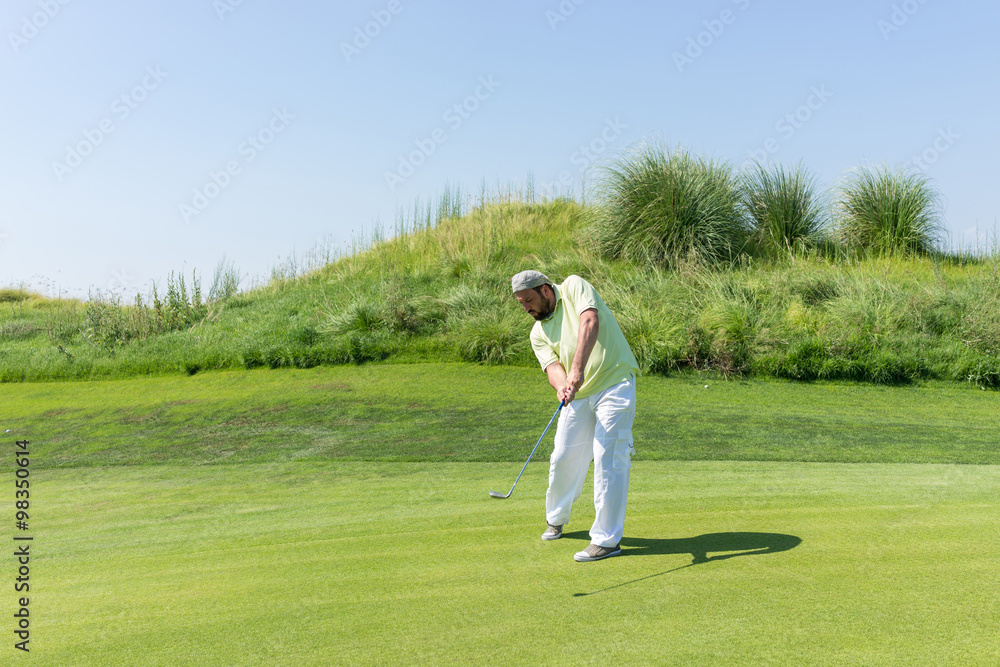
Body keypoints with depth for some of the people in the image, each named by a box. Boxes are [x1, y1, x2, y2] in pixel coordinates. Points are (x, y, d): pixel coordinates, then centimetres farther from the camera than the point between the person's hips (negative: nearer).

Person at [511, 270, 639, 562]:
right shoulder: (538, 333, 10)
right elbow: (552, 367, -5)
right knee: (564, 459, 10)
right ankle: (556, 519, 36)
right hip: (578, 396, 6)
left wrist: (577, 369, -32)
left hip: (615, 384, -6)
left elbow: (590, 322, -22)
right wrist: (562, 386, -30)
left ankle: (607, 539, -2)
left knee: (608, 460, -10)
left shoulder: (574, 286, -3)